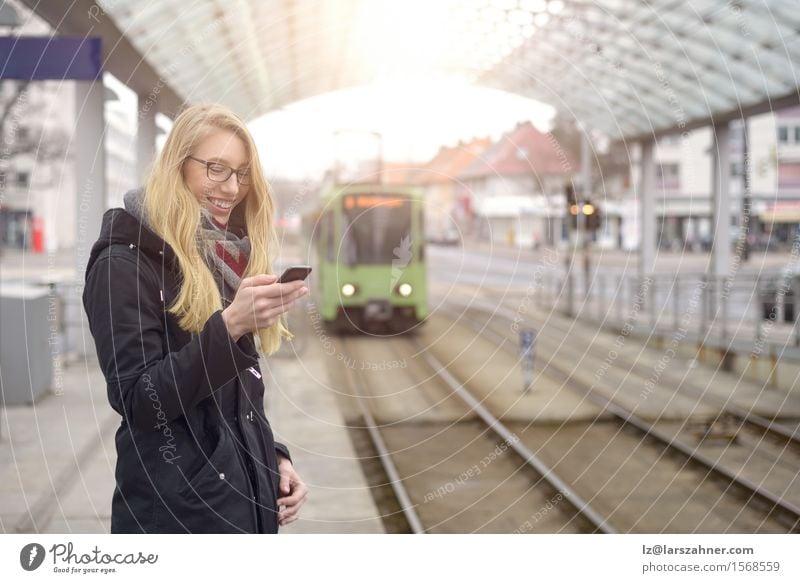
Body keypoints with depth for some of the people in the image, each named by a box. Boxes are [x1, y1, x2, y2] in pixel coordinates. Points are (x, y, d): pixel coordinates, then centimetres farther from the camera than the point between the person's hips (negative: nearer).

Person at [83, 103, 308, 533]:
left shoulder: (227, 260, 12)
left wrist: (274, 457, 6)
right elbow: (136, 400, -20)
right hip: (177, 507, -7)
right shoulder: (125, 263, -12)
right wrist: (229, 325, -28)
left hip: (248, 497, 7)